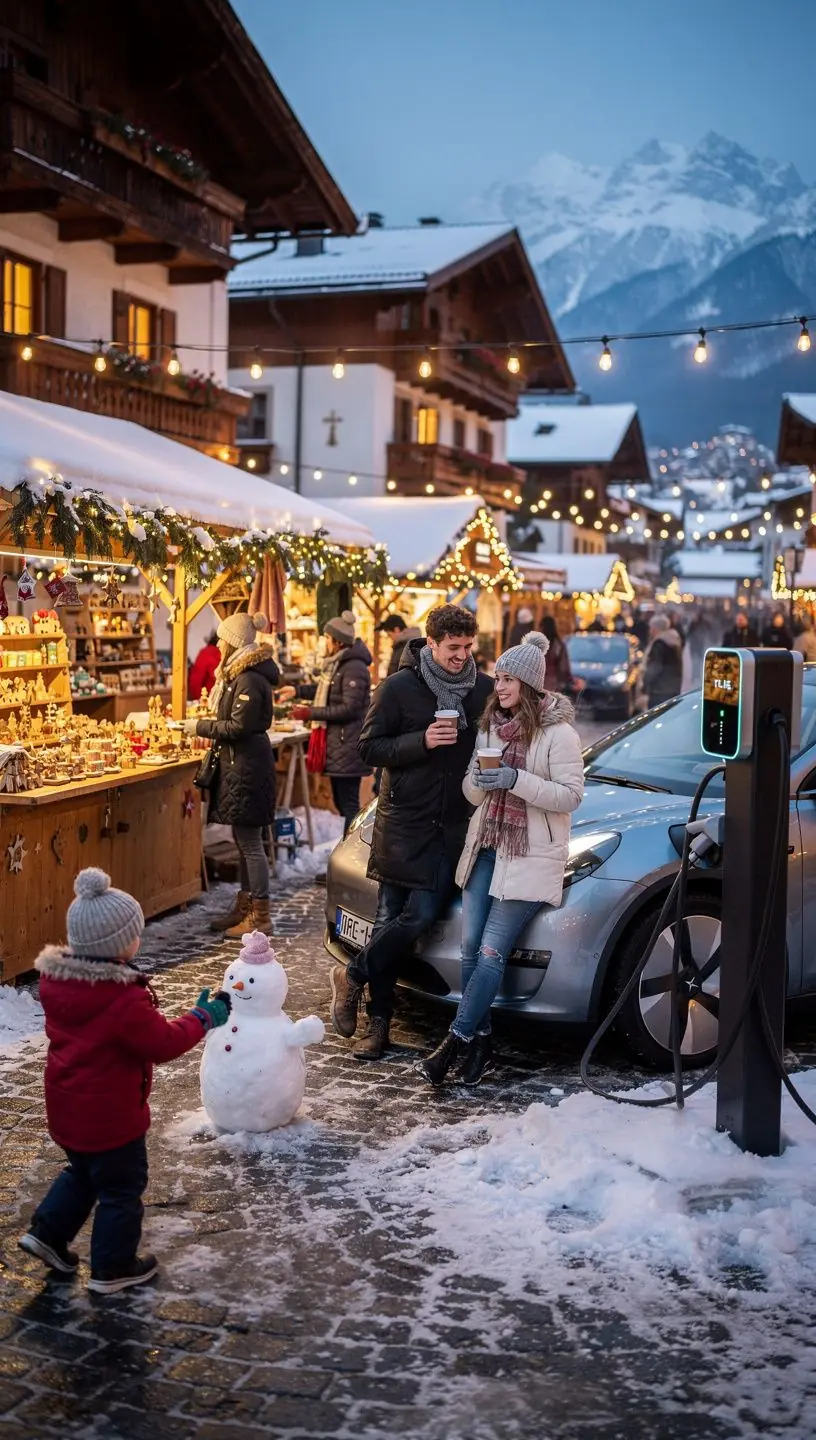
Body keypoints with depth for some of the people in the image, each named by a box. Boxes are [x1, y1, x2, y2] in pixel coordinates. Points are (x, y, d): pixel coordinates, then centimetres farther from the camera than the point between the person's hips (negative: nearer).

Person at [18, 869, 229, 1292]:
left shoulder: (56, 978, -7)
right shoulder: (125, 1000, -31)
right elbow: (162, 1044, -20)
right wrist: (203, 1017, -7)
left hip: (67, 1106, 8)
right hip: (108, 1113, -8)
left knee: (83, 1172, 31)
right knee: (122, 1188, 12)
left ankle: (47, 1233, 32)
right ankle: (113, 1268, 25)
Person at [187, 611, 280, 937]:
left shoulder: (249, 680, -17)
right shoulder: (238, 675, 15)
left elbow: (241, 726, -21)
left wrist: (201, 726, -13)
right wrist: (207, 725, 11)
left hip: (248, 767, -11)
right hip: (238, 764, 11)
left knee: (250, 842, -5)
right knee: (243, 841, 15)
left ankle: (260, 917, 1)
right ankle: (244, 907, 24)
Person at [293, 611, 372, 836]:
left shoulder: (354, 668, -17)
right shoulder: (337, 665, 16)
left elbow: (349, 708, -23)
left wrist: (312, 713, -21)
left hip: (348, 748, -11)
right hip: (337, 745, 11)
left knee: (349, 803, -7)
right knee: (341, 801, 15)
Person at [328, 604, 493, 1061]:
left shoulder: (485, 690, 5)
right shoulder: (399, 688, -2)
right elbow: (370, 748, -2)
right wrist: (422, 741, -17)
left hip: (455, 824, 2)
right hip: (403, 822, -2)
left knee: (422, 915, -8)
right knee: (392, 918, 0)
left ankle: (354, 976, 15)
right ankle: (380, 1022, 15)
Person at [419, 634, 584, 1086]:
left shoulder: (558, 732, -7)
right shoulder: (491, 725, 13)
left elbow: (571, 795, -13)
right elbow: (472, 793, 15)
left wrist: (516, 781, -23)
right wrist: (478, 781, -10)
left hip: (532, 856, -6)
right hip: (486, 846, 7)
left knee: (491, 951, -10)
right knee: (470, 947, 0)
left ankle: (456, 1041, -5)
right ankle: (480, 1041, 10)